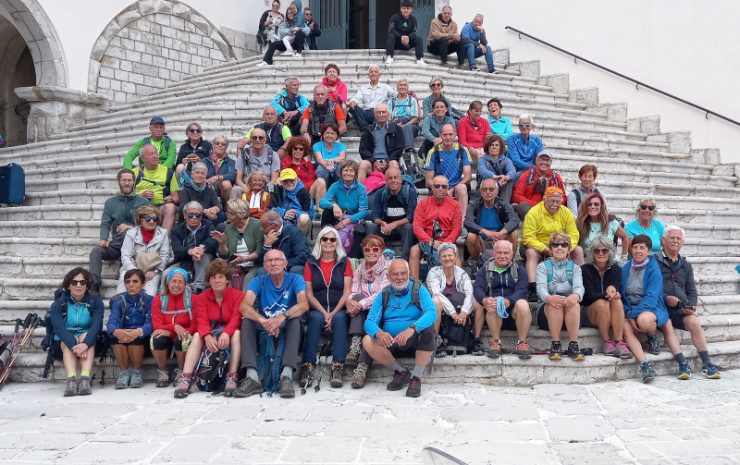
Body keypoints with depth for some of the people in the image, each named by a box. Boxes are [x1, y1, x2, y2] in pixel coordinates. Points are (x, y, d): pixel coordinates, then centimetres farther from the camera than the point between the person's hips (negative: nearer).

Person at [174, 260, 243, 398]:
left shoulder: (237, 295, -6)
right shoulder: (202, 298, 3)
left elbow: (236, 318, -20)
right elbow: (202, 321, -11)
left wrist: (226, 333, -41)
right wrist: (207, 336, -34)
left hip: (229, 335, -2)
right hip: (210, 334, 2)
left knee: (237, 333, -33)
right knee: (197, 336, -26)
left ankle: (231, 378, -35)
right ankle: (186, 379, -34)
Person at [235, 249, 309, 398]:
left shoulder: (295, 279, -5)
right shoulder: (258, 282, -1)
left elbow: (304, 305, -24)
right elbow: (244, 306, -18)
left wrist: (282, 317, -42)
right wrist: (262, 320, -38)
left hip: (287, 329, -2)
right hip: (263, 329, 2)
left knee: (295, 318, -31)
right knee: (247, 320, -24)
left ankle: (287, 376, -42)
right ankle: (252, 378, -34)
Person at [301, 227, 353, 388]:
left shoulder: (344, 262, 10)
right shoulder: (311, 263, 11)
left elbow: (347, 292, 0)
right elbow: (308, 294, 3)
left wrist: (333, 313, -14)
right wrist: (324, 313, -12)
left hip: (339, 310, 0)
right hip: (317, 310, 0)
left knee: (340, 319, -33)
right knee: (316, 318, -32)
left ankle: (337, 368, -36)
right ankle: (308, 366, -34)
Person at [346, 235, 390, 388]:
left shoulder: (387, 269, 4)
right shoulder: (359, 270, 18)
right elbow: (353, 293, 4)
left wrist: (361, 304, -24)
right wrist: (350, 302, -21)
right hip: (361, 314, 4)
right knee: (356, 298, -27)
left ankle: (362, 368, -42)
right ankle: (355, 344, -38)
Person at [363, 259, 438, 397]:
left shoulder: (419, 290, -1)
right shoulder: (383, 295, 7)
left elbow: (432, 313, -19)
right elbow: (369, 321, -3)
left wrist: (412, 329, -38)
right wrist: (379, 333, -29)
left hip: (416, 342, -2)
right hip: (391, 343, 2)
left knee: (428, 330, -32)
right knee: (367, 341, -23)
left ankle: (416, 377, -17)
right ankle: (401, 371, -4)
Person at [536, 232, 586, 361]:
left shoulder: (575, 268, 14)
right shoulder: (543, 267, 9)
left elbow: (579, 287, -8)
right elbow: (541, 287, -11)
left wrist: (576, 295, -35)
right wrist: (549, 298, -37)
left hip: (570, 310, 1)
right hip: (547, 310, -1)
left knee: (574, 304, -32)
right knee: (555, 304, -34)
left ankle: (573, 344, -30)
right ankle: (555, 344, -29)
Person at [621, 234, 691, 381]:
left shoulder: (654, 269, -5)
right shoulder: (626, 268, 7)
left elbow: (651, 297, -14)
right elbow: (622, 294, 6)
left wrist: (634, 314, -23)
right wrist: (628, 314, -10)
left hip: (651, 308, -3)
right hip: (630, 310, 3)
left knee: (644, 319, -37)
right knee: (624, 327, -29)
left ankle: (653, 338, -2)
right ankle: (645, 366, -31)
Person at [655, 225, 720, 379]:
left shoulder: (686, 265, 23)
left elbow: (691, 290, 20)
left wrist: (690, 305, -1)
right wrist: (665, 298, -17)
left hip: (681, 309, 4)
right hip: (660, 307, -4)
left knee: (694, 322, -25)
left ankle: (706, 364, -19)